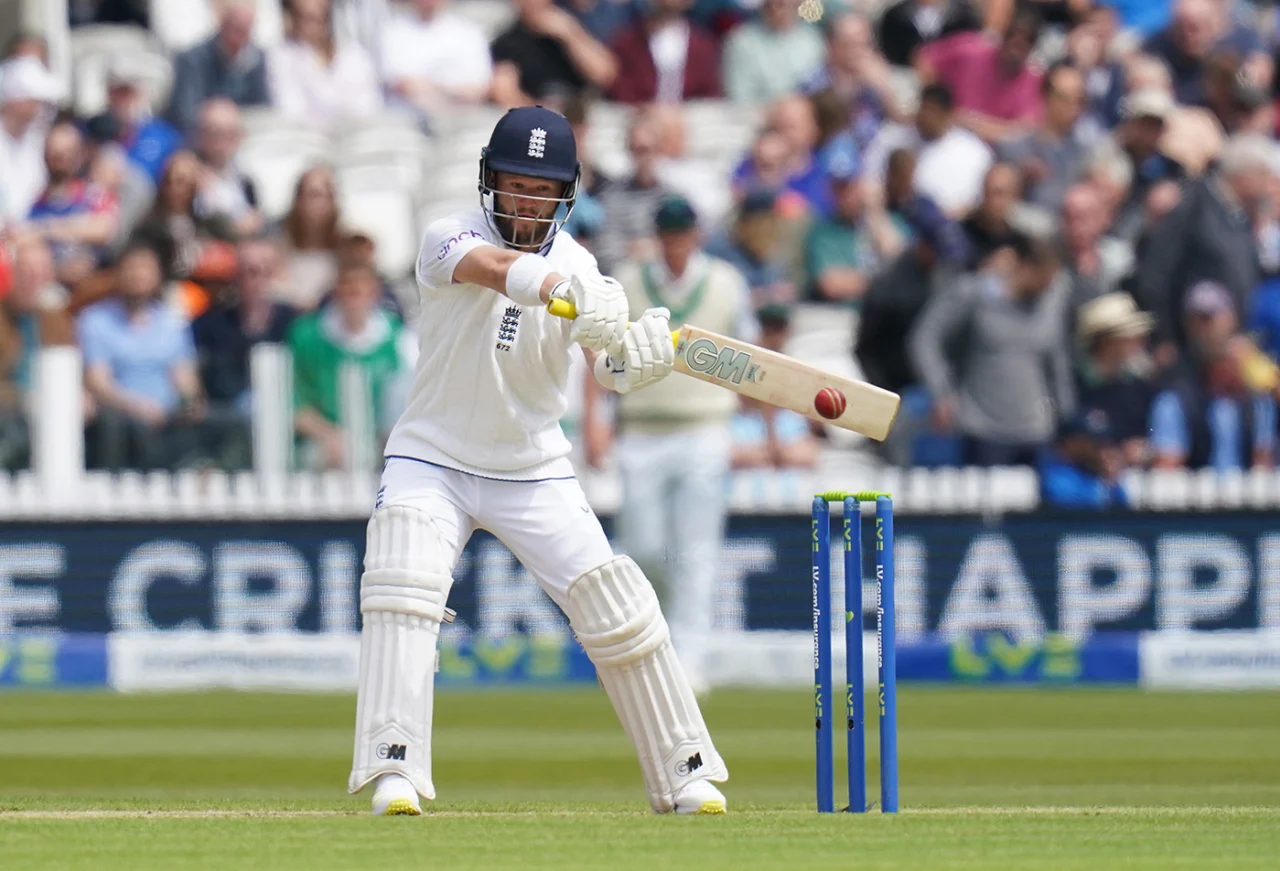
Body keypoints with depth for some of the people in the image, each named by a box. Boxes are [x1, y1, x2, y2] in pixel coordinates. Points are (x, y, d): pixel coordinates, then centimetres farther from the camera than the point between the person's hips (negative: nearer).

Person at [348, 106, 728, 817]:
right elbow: (498, 268, -37)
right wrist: (569, 292, -56)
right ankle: (394, 773, -26)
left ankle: (683, 771, 9)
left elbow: (609, 370, -15)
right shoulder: (448, 238, -13)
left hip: (534, 472, 3)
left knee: (618, 608, -5)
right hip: (432, 460, -3)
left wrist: (638, 356, -39)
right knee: (402, 588, -25)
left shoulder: (576, 263, -3)